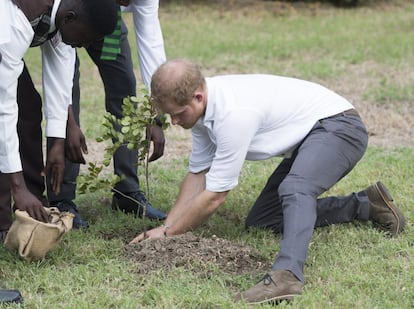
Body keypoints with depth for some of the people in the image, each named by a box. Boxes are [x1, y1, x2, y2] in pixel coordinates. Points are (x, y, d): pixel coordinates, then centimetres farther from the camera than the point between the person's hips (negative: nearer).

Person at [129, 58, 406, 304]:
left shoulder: (233, 112, -31)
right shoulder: (202, 105, -4)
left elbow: (215, 196, -24)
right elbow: (198, 173, 8)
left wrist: (168, 233, -12)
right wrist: (167, 226, 0)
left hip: (339, 126, -10)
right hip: (307, 139, 10)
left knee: (293, 191, -37)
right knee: (261, 222, 10)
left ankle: (287, 276, -55)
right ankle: (365, 204, 17)